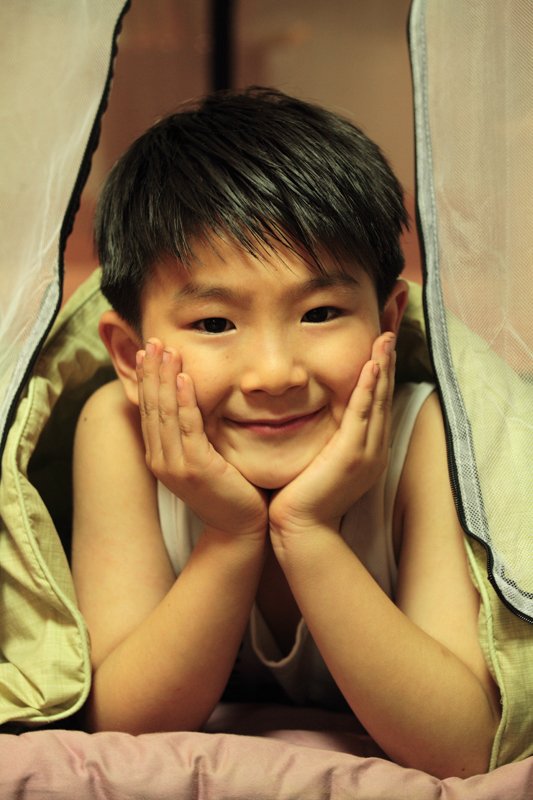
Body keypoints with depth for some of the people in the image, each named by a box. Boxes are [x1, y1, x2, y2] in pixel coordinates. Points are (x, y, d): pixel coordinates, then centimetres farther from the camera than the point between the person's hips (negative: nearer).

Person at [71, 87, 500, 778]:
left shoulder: (424, 435, -27)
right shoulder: (120, 431, -24)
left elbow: (459, 753, -31)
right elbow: (123, 728, -23)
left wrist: (307, 534, -40)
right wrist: (232, 537, -37)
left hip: (374, 763, 0)